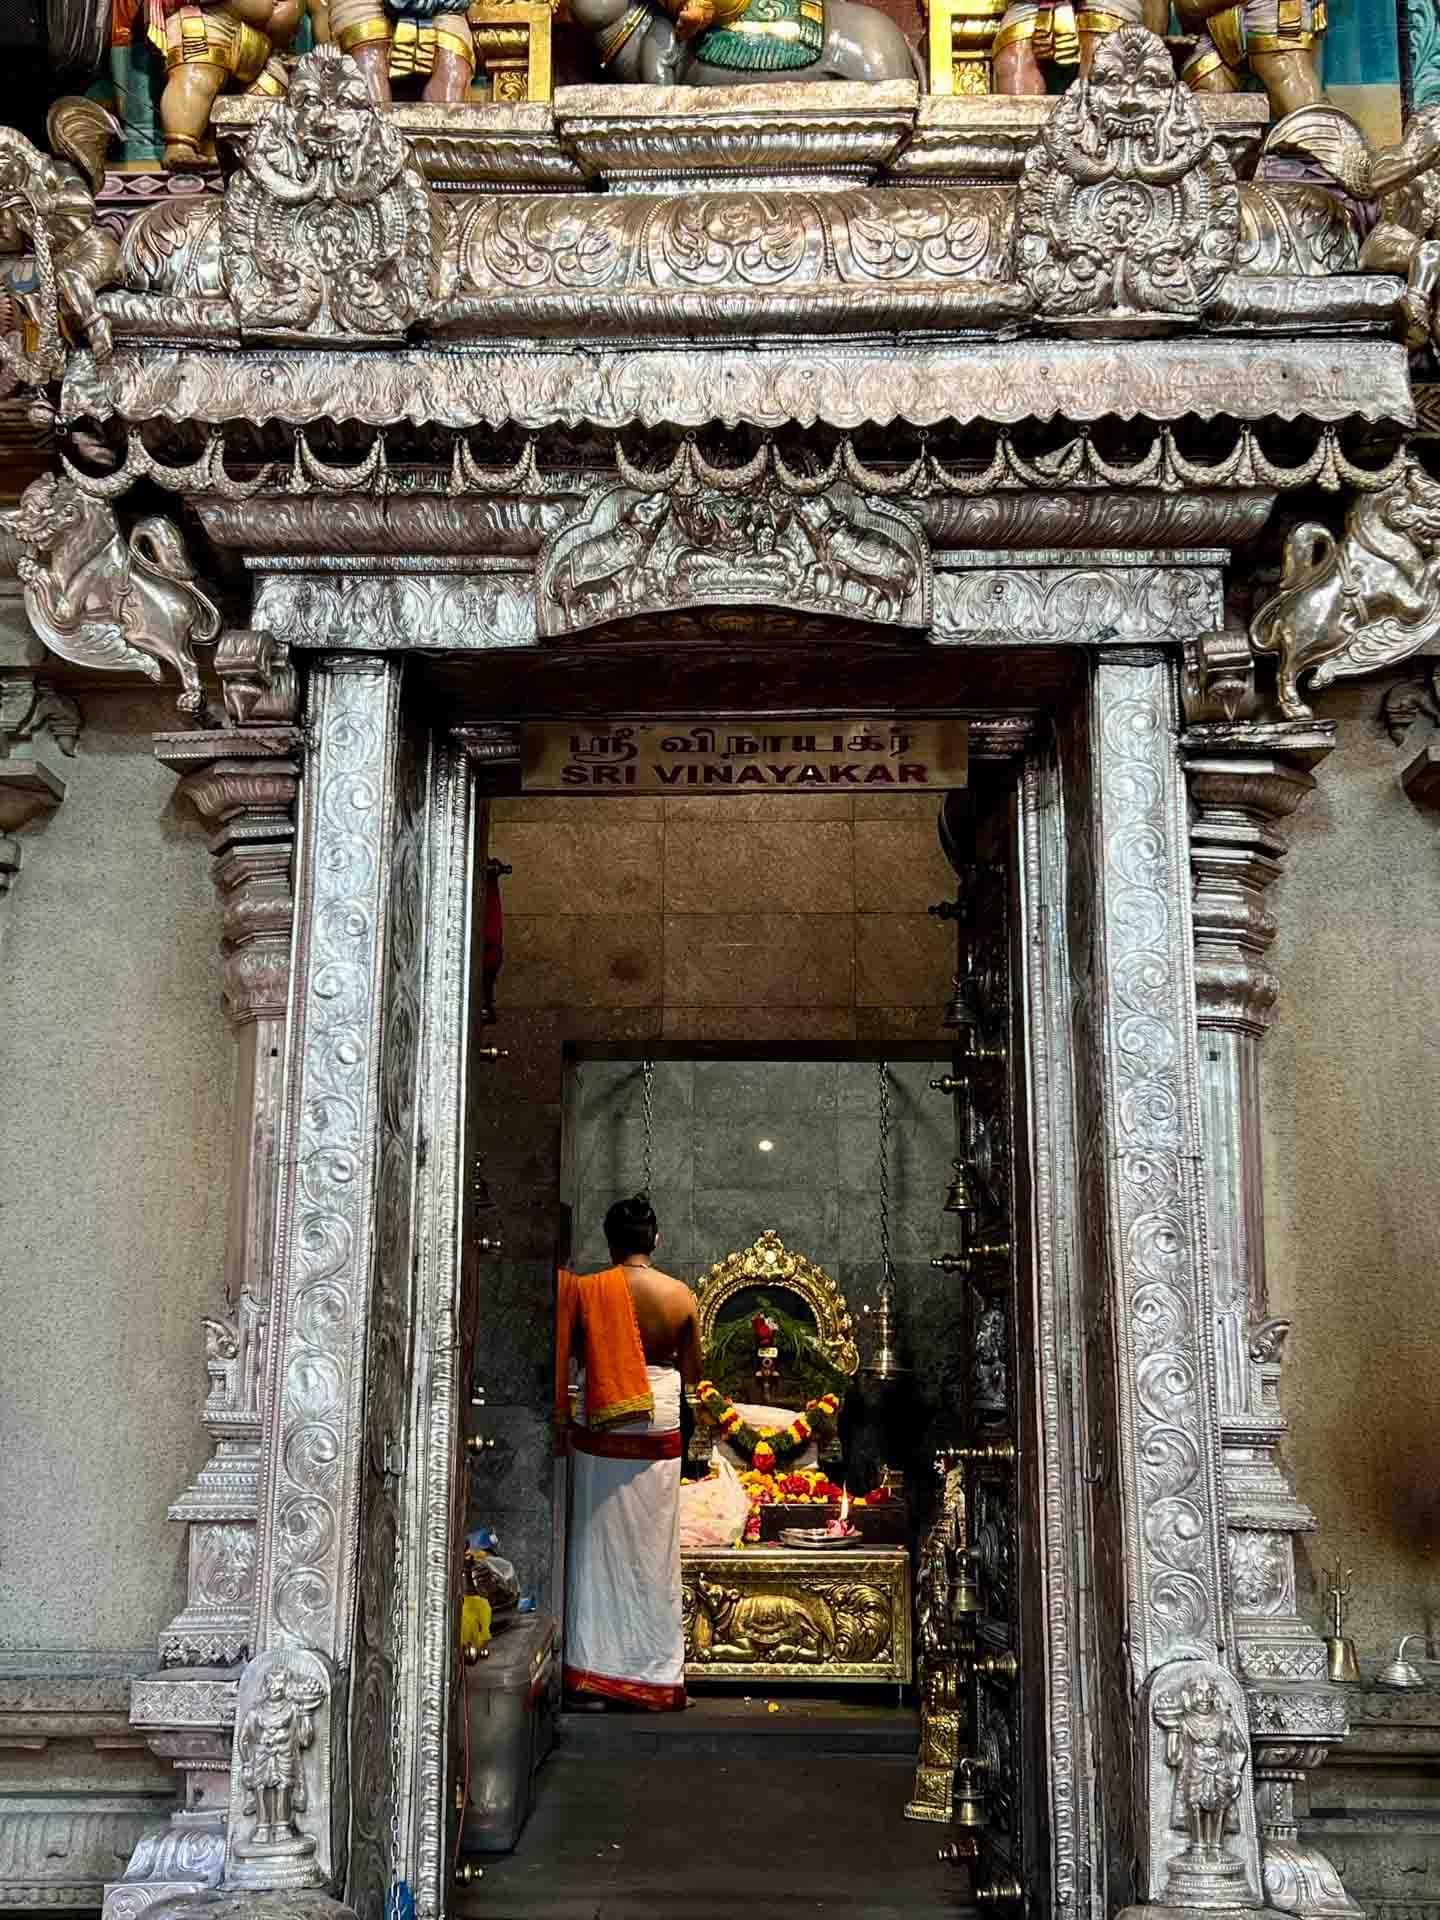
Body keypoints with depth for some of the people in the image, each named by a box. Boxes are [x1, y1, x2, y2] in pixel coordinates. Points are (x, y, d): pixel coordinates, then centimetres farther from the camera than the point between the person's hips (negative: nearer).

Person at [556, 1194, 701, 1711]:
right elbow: (691, 1374, 6)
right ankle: (655, 1676, 15)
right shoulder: (681, 1296, -3)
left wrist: (561, 1421, 7)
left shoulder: (584, 1290, -8)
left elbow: (566, 1359, -5)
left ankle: (595, 1675, 10)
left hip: (599, 1435, -1)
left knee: (598, 1550, 8)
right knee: (651, 1554, 9)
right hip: (658, 1435, 1)